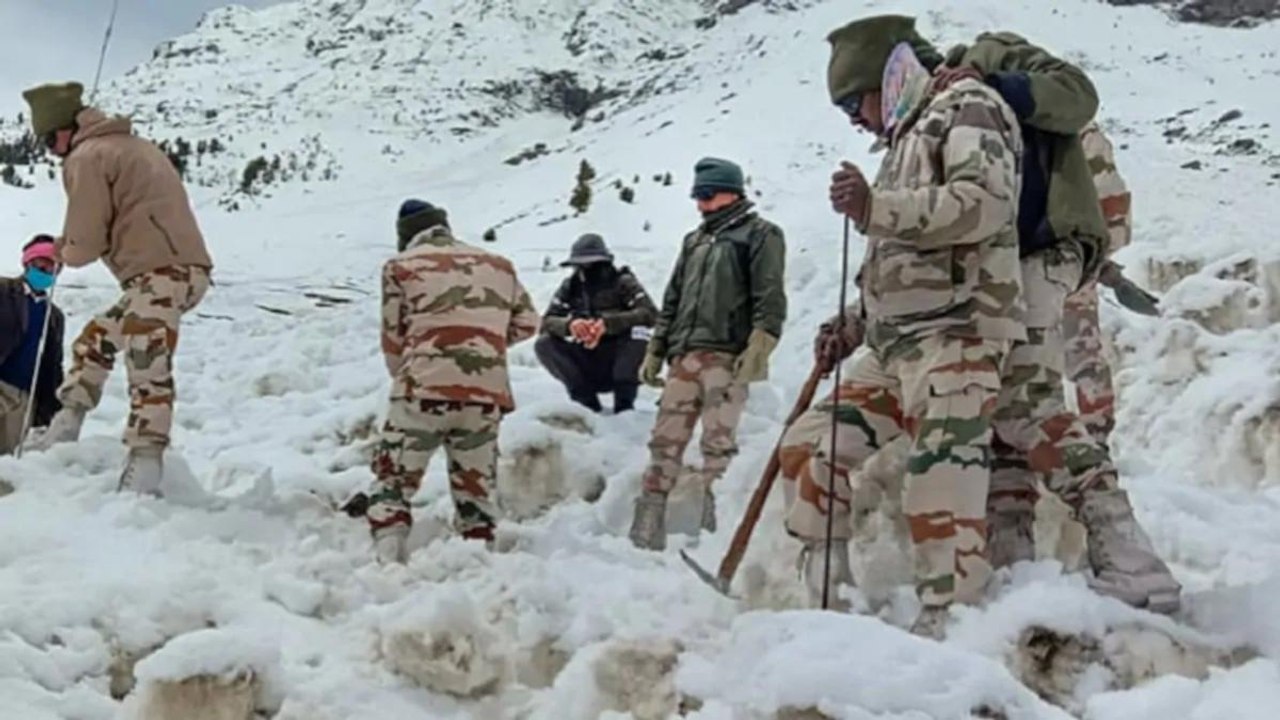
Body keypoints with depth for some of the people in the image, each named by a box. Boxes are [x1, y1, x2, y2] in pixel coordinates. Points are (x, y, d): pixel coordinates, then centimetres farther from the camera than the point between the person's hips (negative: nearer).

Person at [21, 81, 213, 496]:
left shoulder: (86, 157, -4)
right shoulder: (131, 147, 25)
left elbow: (85, 244, -5)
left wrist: (63, 252, 16)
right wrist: (72, 246, 19)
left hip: (158, 275, -10)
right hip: (181, 269, 10)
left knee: (148, 373, -15)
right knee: (94, 342, 20)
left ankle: (144, 475, -19)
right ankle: (62, 436, 24)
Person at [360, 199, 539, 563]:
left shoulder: (400, 267, 6)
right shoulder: (499, 266, 16)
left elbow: (392, 338, 7)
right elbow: (526, 323, 20)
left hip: (423, 390, -3)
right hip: (486, 395, 3)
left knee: (393, 480, 9)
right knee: (476, 489, 15)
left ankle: (387, 559, -3)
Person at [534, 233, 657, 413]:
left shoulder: (622, 282, -10)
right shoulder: (570, 287, -1)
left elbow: (651, 314, -25)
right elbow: (546, 322, -9)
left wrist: (608, 323, -39)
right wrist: (569, 324, -33)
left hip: (620, 361, -3)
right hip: (588, 369, 3)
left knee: (639, 328, -30)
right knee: (544, 344, -17)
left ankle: (624, 403, -22)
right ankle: (585, 400, -13)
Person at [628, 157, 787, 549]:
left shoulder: (760, 235, 5)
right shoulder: (694, 241, 27)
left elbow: (770, 299, -6)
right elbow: (672, 301, 26)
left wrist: (758, 348, -18)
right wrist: (655, 352, 18)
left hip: (727, 356, -6)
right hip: (684, 357, 7)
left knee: (718, 442, -9)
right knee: (665, 440, 1)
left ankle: (711, 528, -9)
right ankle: (646, 531, 3)